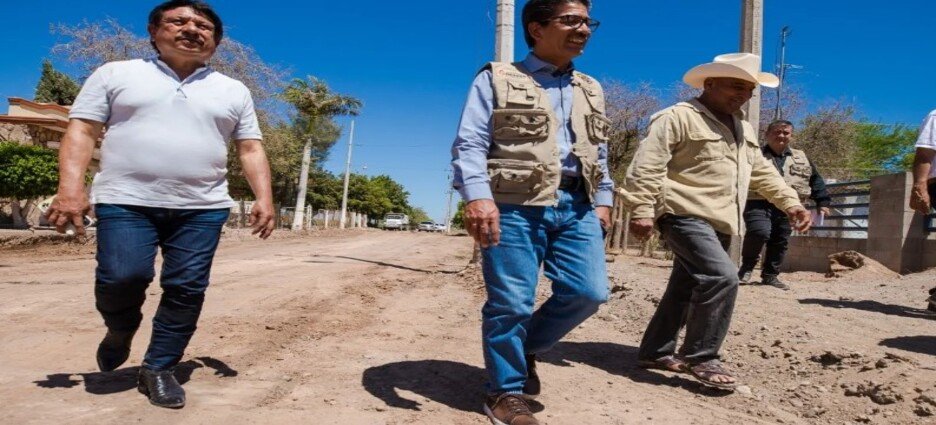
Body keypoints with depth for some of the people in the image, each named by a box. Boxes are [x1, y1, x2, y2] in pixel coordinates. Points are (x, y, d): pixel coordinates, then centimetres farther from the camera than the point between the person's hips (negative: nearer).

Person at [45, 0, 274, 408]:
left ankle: (158, 368, 16)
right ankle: (120, 331, 20)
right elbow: (81, 131, 3)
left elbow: (250, 148, 12)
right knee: (122, 277, -14)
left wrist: (264, 198, -2)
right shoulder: (116, 74, 9)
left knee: (186, 289, -2)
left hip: (202, 208, 2)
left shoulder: (233, 91, 14)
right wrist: (70, 187, -10)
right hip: (126, 201, -2)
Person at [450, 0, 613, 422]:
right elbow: (469, 144, -6)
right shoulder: (497, 79, 3)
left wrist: (603, 199, 16)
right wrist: (477, 196, -21)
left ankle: (527, 347, 24)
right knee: (511, 302, -3)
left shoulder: (591, 90, 21)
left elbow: (600, 152, 26)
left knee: (589, 291, -2)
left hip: (576, 205, 6)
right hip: (515, 204, -5)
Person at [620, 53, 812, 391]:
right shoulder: (679, 117, -7)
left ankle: (655, 352, 24)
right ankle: (700, 357, -9)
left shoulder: (742, 130, 22)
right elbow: (647, 166, -15)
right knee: (722, 277, -21)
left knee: (685, 288, 12)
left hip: (718, 222, 9)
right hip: (685, 215, -9)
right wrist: (641, 210, -22)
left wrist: (791, 203, 18)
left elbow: (763, 172, 28)